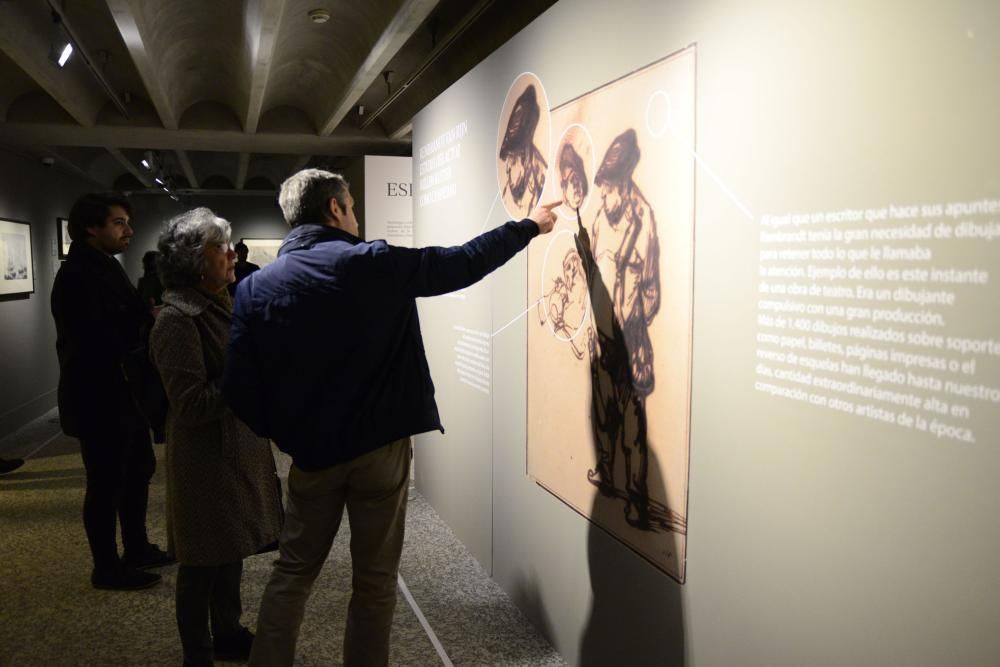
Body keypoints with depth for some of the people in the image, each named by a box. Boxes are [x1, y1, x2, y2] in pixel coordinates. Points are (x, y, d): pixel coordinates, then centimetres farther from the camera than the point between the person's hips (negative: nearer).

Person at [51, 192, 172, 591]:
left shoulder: (105, 269, 14)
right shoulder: (77, 276, -18)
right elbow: (95, 345, -27)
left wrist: (150, 319, -9)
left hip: (122, 396, 10)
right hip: (99, 401, -10)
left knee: (138, 469, 19)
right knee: (106, 483, 2)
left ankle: (137, 548, 34)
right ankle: (107, 568, 16)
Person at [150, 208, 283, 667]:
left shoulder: (220, 306, 8)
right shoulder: (177, 320, -19)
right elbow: (192, 405, -23)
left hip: (237, 449, 8)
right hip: (205, 457, -8)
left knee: (231, 552, 20)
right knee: (203, 564, 7)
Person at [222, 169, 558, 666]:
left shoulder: (256, 287, -3)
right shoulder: (377, 264, -9)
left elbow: (238, 386, -5)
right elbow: (463, 263, 0)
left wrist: (280, 433, 12)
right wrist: (528, 227, 13)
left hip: (312, 452, 3)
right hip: (382, 447, -2)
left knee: (292, 572, 18)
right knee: (374, 580, 11)